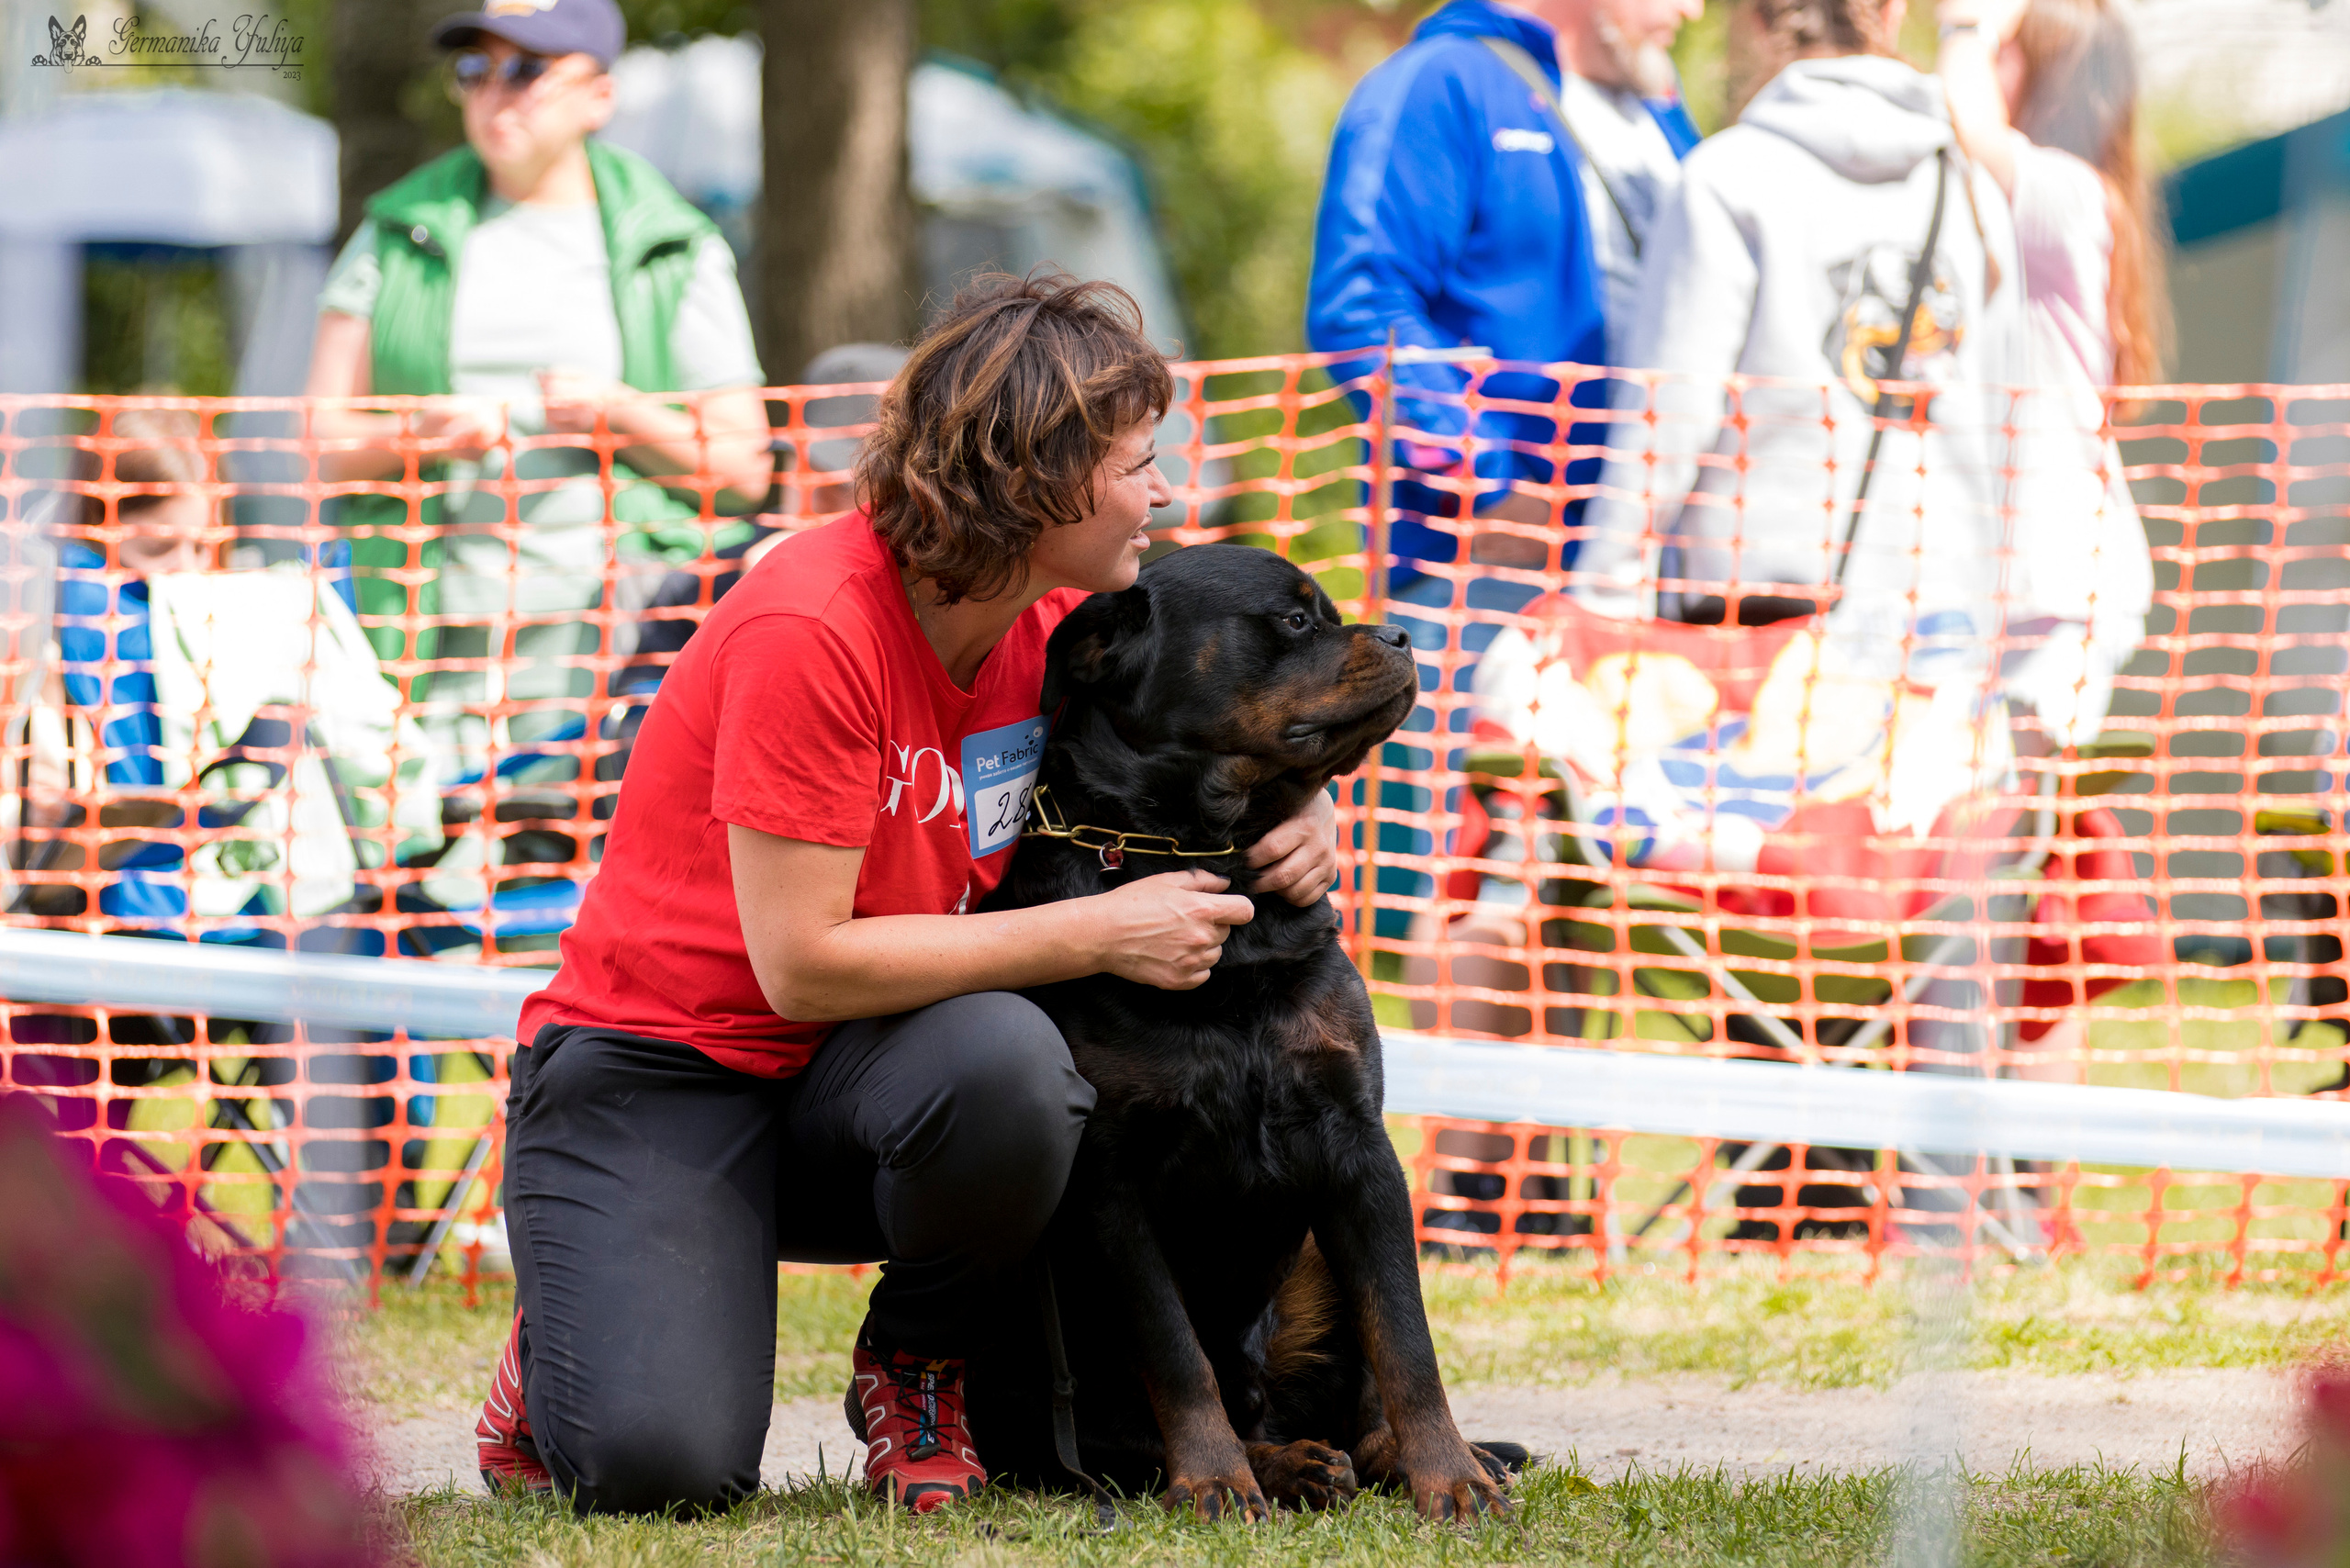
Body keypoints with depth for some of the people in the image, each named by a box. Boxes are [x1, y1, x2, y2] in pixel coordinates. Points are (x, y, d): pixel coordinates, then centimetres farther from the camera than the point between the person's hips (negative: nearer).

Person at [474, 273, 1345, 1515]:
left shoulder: (1057, 622, -3)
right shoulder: (810, 633, -25)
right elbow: (804, 962, -26)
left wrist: (1292, 812, -7)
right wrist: (1099, 934, -22)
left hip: (856, 1086, 5)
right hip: (655, 1072, -5)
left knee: (1007, 1065, -33)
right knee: (660, 1464, -27)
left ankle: (914, 1367, -2)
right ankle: (575, 1351, 11)